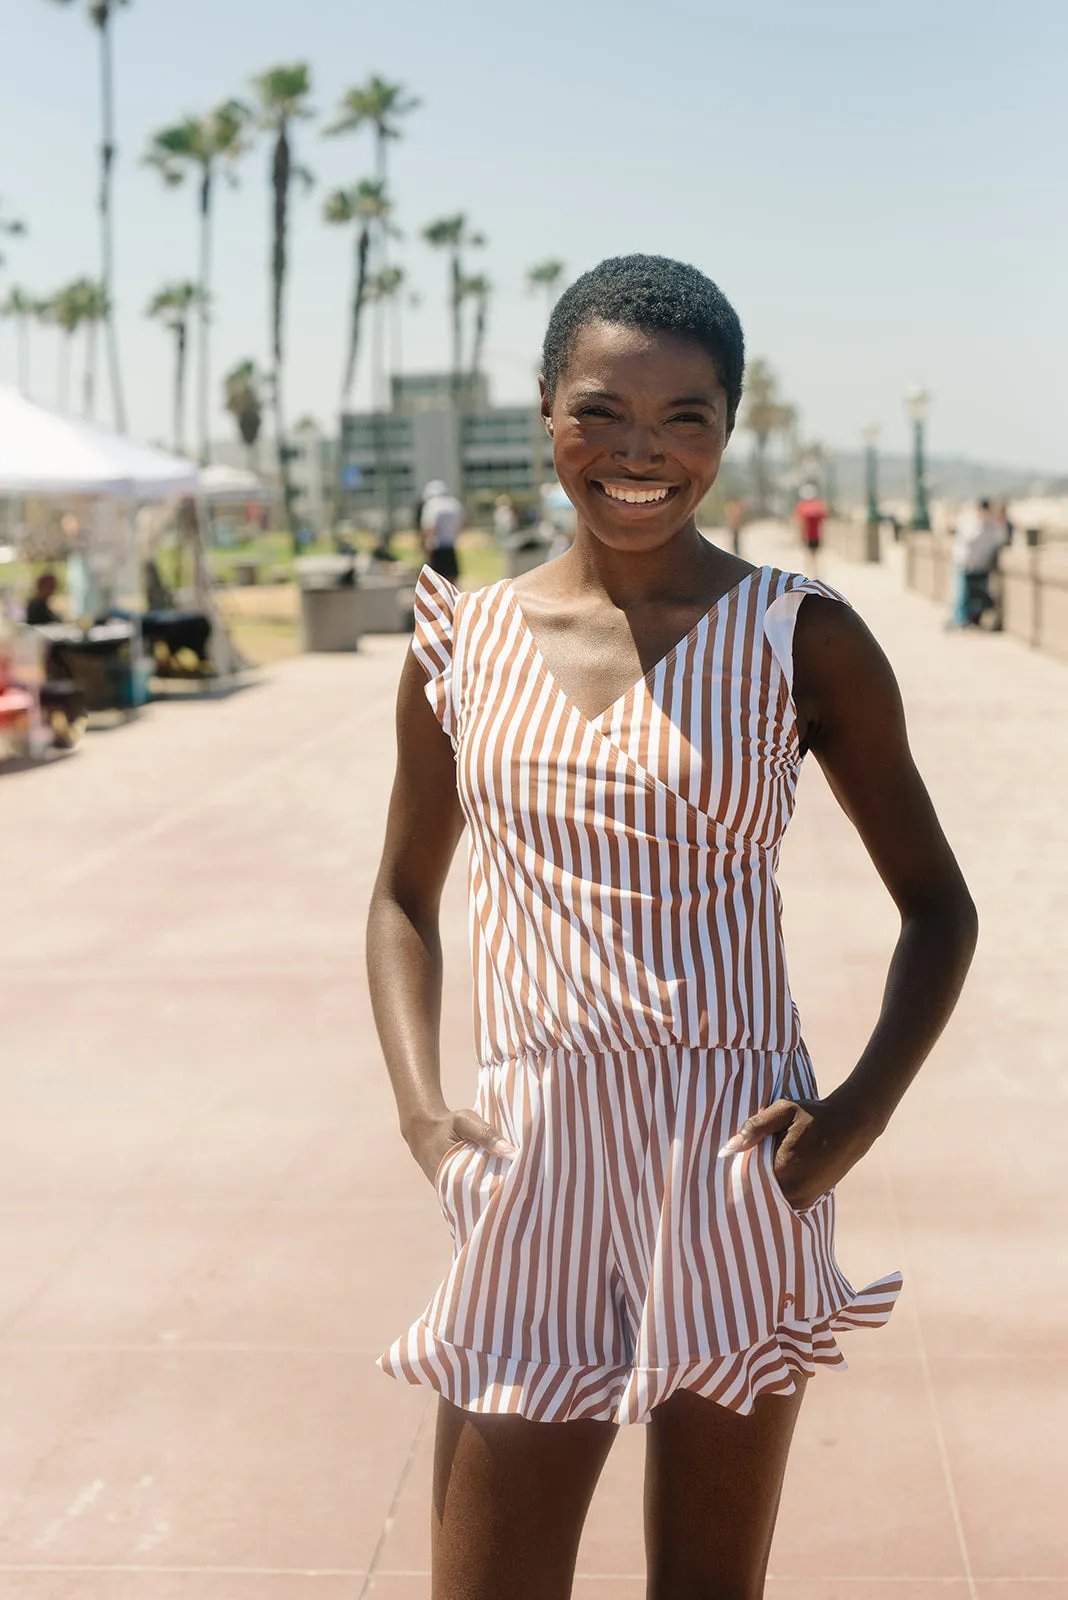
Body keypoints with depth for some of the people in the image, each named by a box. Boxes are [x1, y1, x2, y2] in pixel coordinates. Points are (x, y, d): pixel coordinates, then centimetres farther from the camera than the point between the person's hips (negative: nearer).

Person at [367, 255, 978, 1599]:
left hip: (736, 1161, -1)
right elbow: (405, 896, 16)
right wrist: (420, 1110, 1)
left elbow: (938, 906, 5)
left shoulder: (802, 638, -3)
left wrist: (859, 1113, -8)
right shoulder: (465, 644, 4)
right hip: (529, 1168, 2)